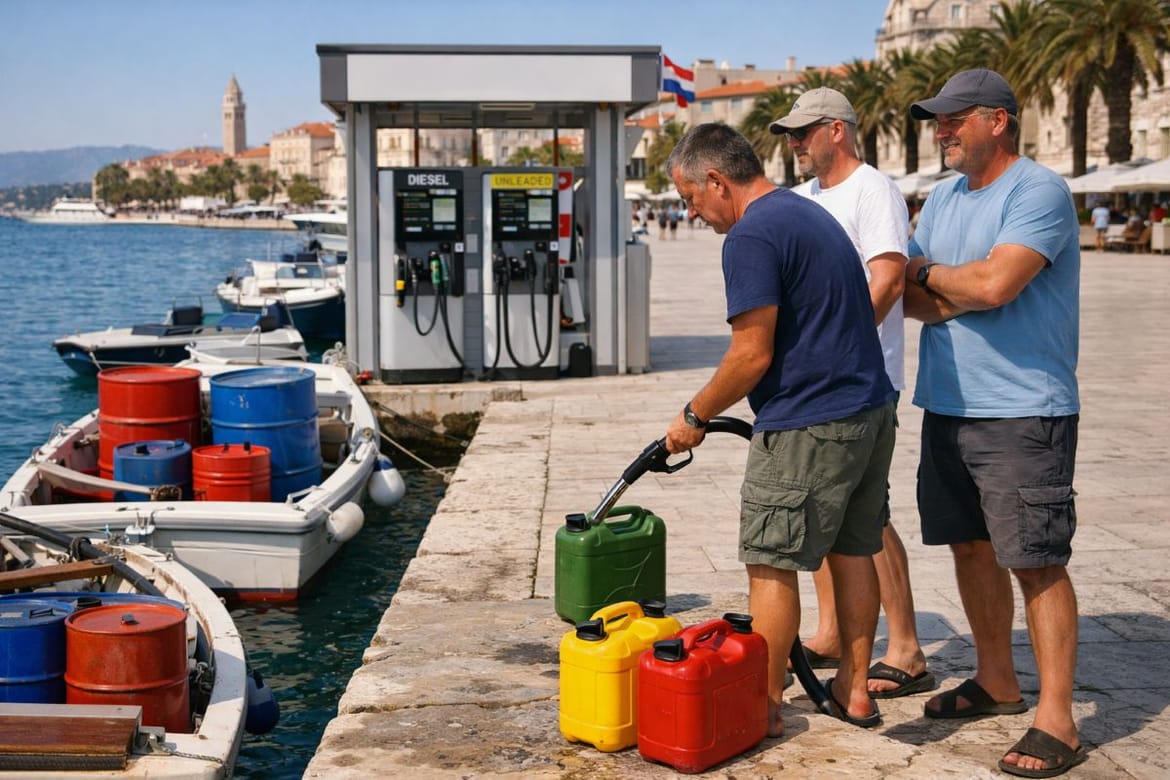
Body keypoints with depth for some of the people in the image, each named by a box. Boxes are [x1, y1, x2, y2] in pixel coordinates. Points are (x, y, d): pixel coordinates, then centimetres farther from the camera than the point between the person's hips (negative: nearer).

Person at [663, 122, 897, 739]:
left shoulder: (753, 235, -15)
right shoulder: (811, 213, 17)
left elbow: (753, 354, -19)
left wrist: (694, 416, -5)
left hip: (806, 429, -10)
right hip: (871, 411, 10)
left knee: (771, 564, 1)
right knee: (852, 553, 16)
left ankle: (764, 704, 9)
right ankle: (854, 689, 26)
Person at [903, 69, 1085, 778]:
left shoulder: (1039, 191, -10)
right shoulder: (943, 199, 15)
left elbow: (994, 283, -24)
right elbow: (911, 297, 7)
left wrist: (929, 274, -5)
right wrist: (963, 290, -12)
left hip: (1024, 413, -8)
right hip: (948, 405, 8)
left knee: (1037, 561, -6)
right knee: (971, 546, 15)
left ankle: (1056, 721, -1)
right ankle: (997, 682, 30)